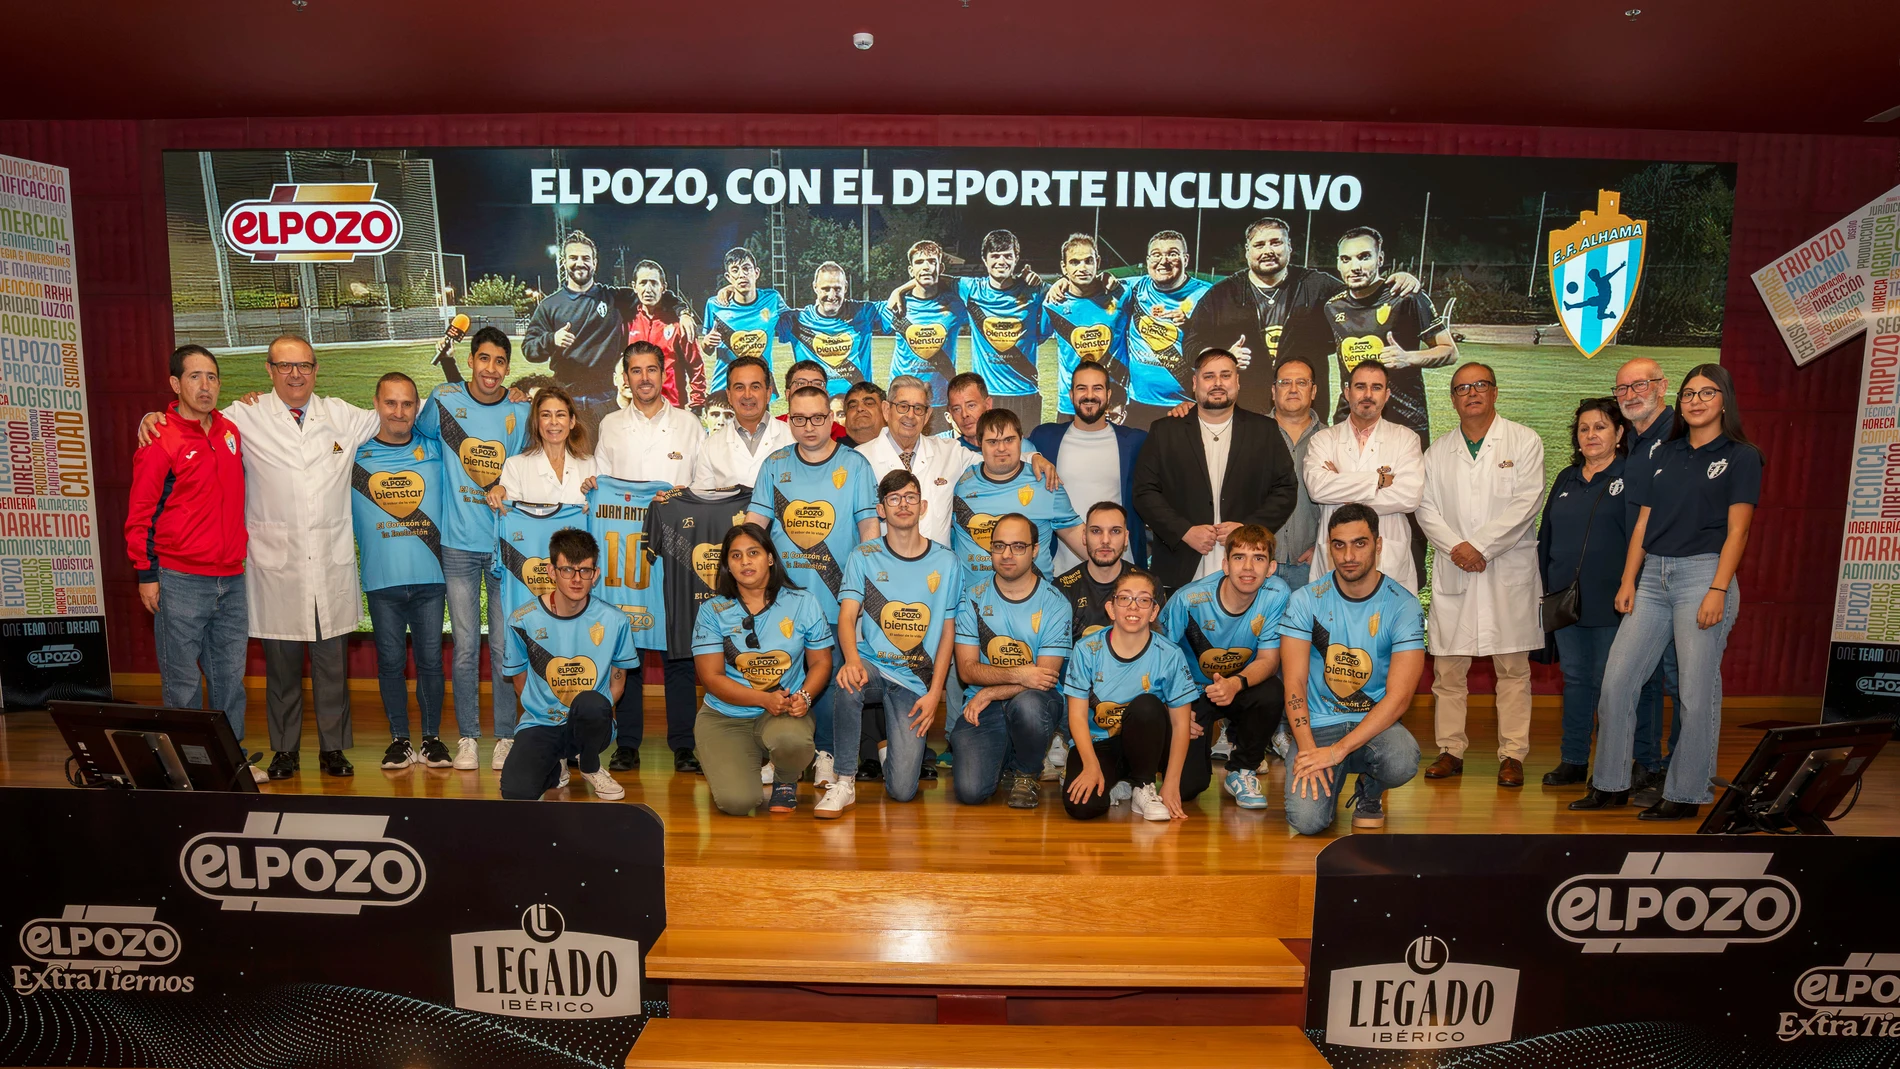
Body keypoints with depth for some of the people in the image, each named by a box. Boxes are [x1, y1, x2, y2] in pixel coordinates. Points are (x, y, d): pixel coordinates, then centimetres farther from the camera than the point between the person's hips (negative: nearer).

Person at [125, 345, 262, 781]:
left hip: (230, 579, 5)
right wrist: (146, 573, -7)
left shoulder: (231, 431, 9)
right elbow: (141, 513, -6)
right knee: (182, 680, 4)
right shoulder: (160, 440, -7)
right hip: (180, 581, -5)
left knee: (230, 674, 13)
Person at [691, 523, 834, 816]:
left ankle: (785, 781, 2)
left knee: (792, 740, -38)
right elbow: (712, 677, -5)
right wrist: (765, 699, -19)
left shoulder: (803, 604, 0)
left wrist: (804, 697, -18)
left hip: (785, 712, 0)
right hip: (724, 717, 0)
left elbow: (821, 662, 4)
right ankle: (724, 768, 19)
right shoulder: (712, 611, -2)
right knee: (736, 802, -21)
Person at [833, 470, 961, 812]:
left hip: (915, 680, 0)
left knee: (902, 789, -10)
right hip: (872, 665, 0)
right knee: (849, 683, -39)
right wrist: (852, 659, -32)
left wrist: (934, 692, -3)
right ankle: (845, 781, -19)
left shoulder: (945, 562, 4)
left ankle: (894, 741, 25)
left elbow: (947, 631, 6)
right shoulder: (864, 557, 1)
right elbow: (847, 616, -10)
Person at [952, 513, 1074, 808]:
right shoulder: (973, 598, 3)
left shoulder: (1054, 603, -3)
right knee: (970, 791, -20)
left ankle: (1026, 774, -5)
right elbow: (966, 669, -3)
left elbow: (1045, 677, -8)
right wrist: (1016, 675, -20)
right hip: (982, 706, 1)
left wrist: (990, 693, -15)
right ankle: (1001, 756, 18)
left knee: (1027, 703, -39)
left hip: (1036, 699, -1)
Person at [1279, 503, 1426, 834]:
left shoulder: (1403, 606, -6)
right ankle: (1330, 780, 15)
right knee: (1307, 819, -23)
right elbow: (1294, 683, -6)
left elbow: (1399, 696, -13)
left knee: (1402, 763, -34)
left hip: (1375, 720, 1)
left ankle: (1370, 792, 5)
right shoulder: (1305, 601, -3)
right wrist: (1308, 749, -22)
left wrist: (1337, 750, -22)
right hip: (1317, 724, 0)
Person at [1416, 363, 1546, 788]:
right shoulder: (1438, 451, 13)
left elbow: (1527, 502, -6)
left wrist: (1481, 546, -13)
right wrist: (1455, 547, -9)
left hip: (1509, 568, -2)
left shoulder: (1524, 441, 4)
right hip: (1453, 571, 2)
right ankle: (1450, 750, 12)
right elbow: (1426, 508, 7)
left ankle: (1513, 753, 9)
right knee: (1448, 665, 2)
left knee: (1513, 666, 1)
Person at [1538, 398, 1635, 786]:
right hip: (1565, 598, 5)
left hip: (1610, 603, -5)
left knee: (1607, 683, 2)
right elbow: (1546, 535, 16)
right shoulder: (1566, 479, 14)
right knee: (1574, 678, 11)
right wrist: (1544, 587, 12)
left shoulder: (1631, 478, -3)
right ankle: (1573, 760, 20)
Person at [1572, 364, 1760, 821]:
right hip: (1652, 576, 5)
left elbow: (1737, 529, -6)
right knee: (1616, 681, 1)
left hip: (1702, 573, -5)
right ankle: (1611, 783, 11)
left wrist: (1718, 590, -14)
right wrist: (1628, 581, 6)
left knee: (1696, 692, -2)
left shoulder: (1741, 456, 1)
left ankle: (1685, 794, 10)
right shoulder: (1665, 455, 16)